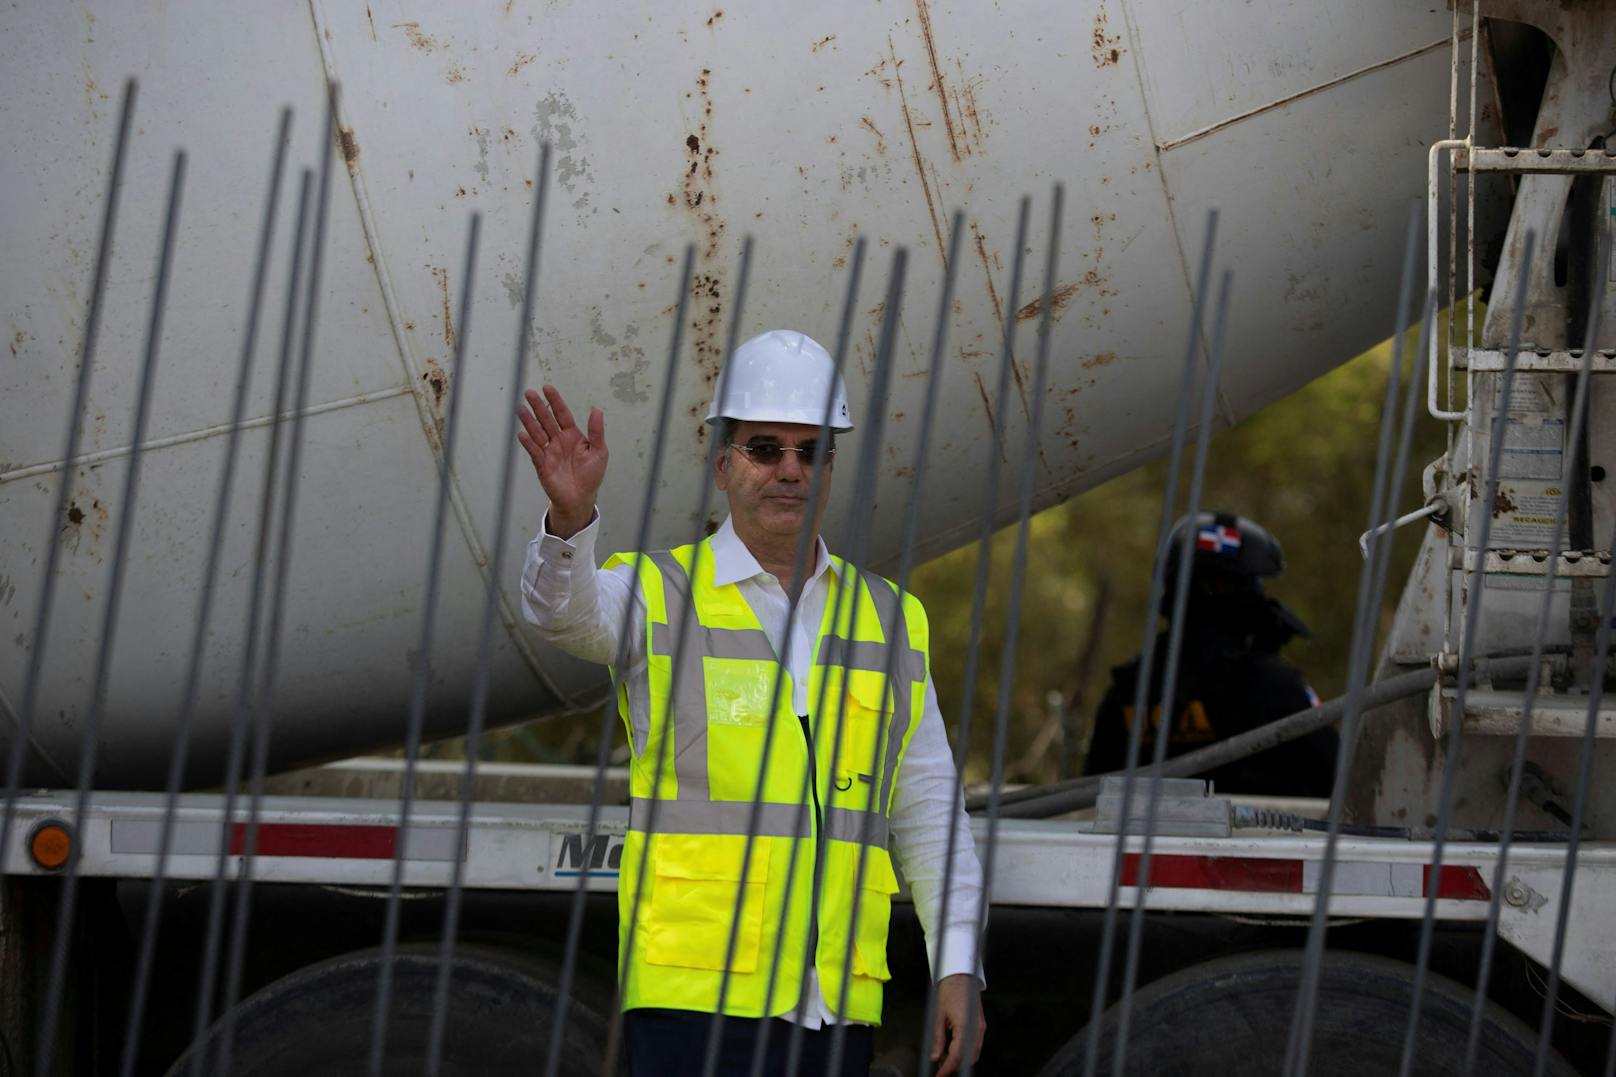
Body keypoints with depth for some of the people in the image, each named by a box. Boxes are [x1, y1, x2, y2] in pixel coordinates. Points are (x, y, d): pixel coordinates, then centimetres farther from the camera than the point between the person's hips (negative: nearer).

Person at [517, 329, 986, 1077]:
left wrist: (959, 969, 5)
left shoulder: (888, 621, 14)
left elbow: (928, 811, 13)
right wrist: (570, 515, -42)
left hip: (837, 1009, 4)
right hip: (695, 1005, -4)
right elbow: (566, 610, -20)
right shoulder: (659, 598, 3)